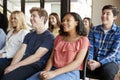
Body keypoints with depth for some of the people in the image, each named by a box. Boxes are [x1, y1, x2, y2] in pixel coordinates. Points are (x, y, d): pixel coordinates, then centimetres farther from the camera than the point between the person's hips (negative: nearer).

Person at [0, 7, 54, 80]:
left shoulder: (49, 37, -6)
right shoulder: (29, 35, 18)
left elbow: (36, 57, -15)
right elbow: (20, 52, 7)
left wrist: (16, 66, -18)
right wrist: (12, 65, -11)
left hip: (35, 66, -7)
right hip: (23, 62, 7)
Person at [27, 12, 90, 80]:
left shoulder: (83, 40, 2)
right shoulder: (59, 37, 18)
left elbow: (78, 62, -9)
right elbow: (52, 57, 14)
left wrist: (55, 73, -19)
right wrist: (46, 71, -8)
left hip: (70, 73, -4)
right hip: (53, 70, 5)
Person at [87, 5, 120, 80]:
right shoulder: (94, 29, 8)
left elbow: (114, 53, -11)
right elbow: (90, 47, 2)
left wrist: (99, 63, -25)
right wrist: (89, 60, -20)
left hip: (110, 61, -2)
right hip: (94, 61, 2)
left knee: (108, 71, -38)